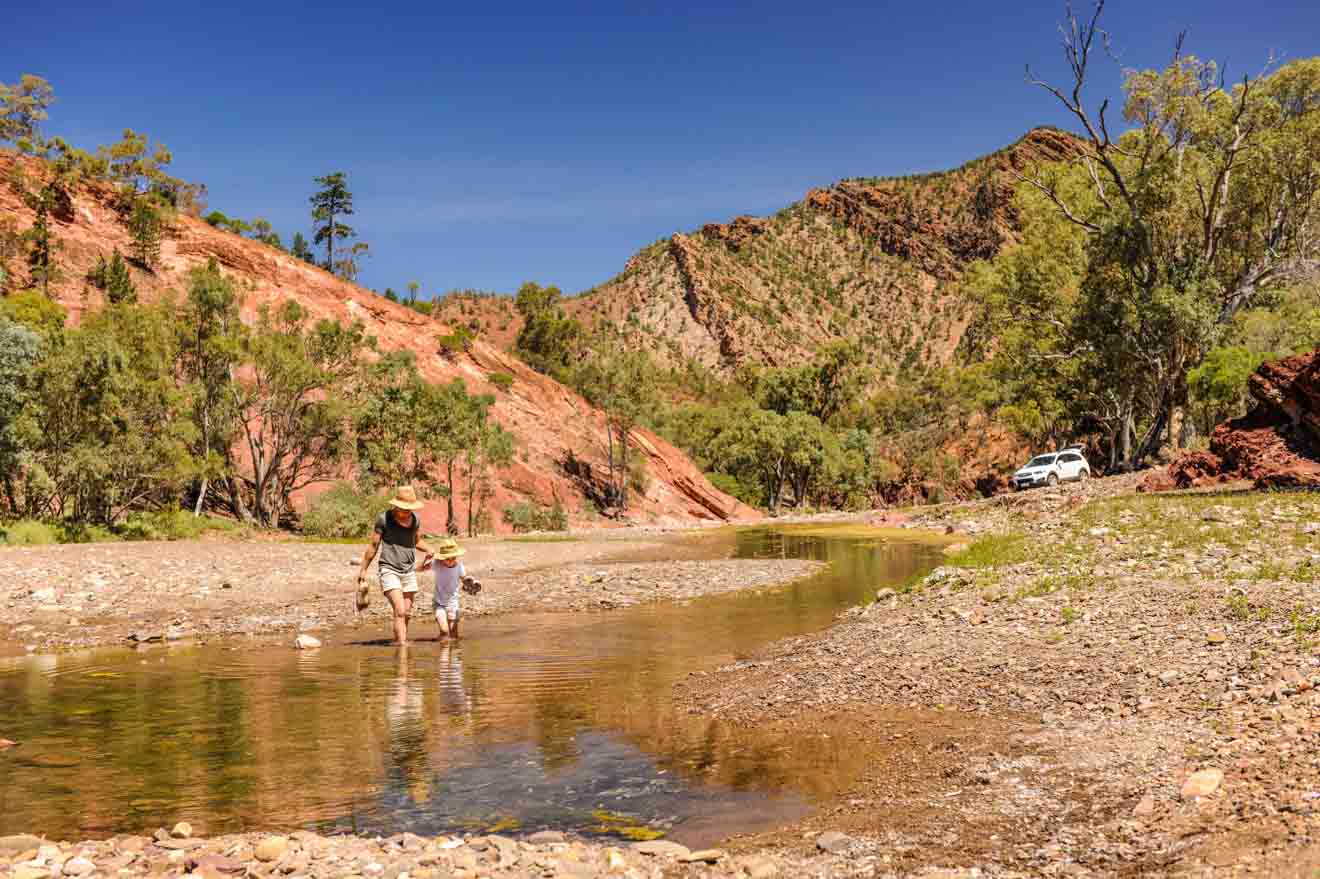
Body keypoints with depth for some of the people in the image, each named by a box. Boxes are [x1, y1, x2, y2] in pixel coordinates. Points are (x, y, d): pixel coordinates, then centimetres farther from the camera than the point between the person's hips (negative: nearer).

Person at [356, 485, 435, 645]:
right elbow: (373, 545, -1)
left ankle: (398, 641, 21)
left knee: (407, 614, 7)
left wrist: (428, 550, 1)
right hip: (389, 571, -5)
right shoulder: (384, 519, -9)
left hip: (409, 572, 5)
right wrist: (363, 570, 4)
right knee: (400, 611, -18)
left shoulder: (416, 518, 4)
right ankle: (402, 645, -21)